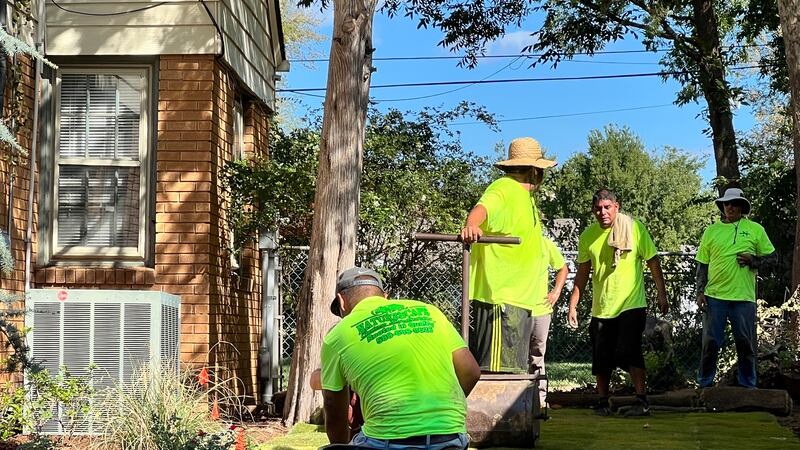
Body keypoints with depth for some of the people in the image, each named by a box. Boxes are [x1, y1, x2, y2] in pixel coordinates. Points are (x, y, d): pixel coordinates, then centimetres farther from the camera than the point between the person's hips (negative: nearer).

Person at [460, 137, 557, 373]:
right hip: (500, 296, -11)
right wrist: (471, 225, -54)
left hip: (519, 298, 11)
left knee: (513, 370, 14)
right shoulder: (505, 189, -10)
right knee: (497, 371, -14)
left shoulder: (523, 194, 23)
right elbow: (483, 207, -33)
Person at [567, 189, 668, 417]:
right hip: (601, 308, 4)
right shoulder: (588, 236, 2)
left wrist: (662, 294, -2)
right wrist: (573, 305, 7)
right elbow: (583, 272, 10)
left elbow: (653, 262, 0)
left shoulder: (635, 228, -6)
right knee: (601, 358, 8)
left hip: (631, 304, -4)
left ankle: (642, 401, -9)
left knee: (629, 352, -17)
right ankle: (603, 402, 22)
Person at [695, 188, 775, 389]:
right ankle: (704, 385, 14)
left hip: (744, 297, 0)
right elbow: (702, 265, 10)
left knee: (746, 344, 6)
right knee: (710, 343, 2)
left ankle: (747, 387, 19)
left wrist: (753, 261, -8)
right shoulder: (711, 231, 9)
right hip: (715, 296, 0)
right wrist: (700, 292, 2)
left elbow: (771, 256, 11)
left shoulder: (755, 229, 7)